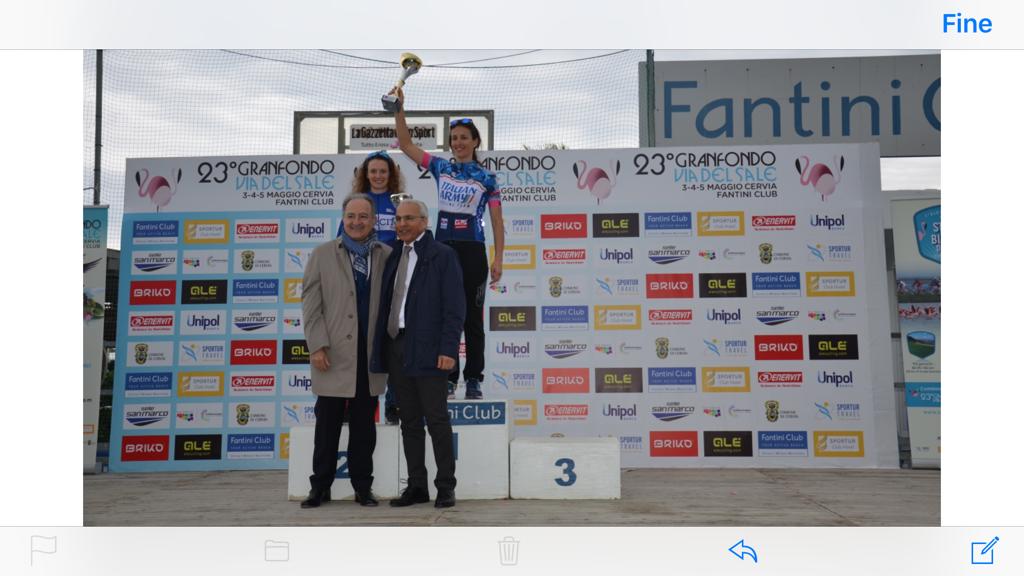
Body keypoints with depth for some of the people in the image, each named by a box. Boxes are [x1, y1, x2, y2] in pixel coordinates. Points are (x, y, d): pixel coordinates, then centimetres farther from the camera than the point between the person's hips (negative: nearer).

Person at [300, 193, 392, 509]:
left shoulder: (386, 256, 5)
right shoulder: (322, 254, 5)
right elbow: (311, 304, 1)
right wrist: (317, 346, -7)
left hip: (370, 355, 1)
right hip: (333, 354, -1)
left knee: (364, 426, 9)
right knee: (327, 425, 6)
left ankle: (363, 487, 18)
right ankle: (320, 487, 17)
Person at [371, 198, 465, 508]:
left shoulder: (443, 255, -2)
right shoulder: (393, 256, 17)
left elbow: (455, 308, -8)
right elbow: (386, 303, 17)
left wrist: (448, 350, -16)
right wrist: (381, 349, 10)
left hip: (427, 350, -6)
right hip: (396, 347, 6)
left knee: (437, 419, -1)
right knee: (409, 421, 10)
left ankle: (446, 487, 8)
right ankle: (416, 486, 17)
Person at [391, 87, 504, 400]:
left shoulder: (486, 179, 2)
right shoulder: (440, 167, 8)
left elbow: (497, 223, 1)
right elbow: (406, 144, 4)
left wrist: (498, 260, -7)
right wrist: (399, 109, -7)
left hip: (473, 252, -2)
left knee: (472, 317, 4)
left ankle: (473, 379, 12)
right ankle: (448, 378, 12)